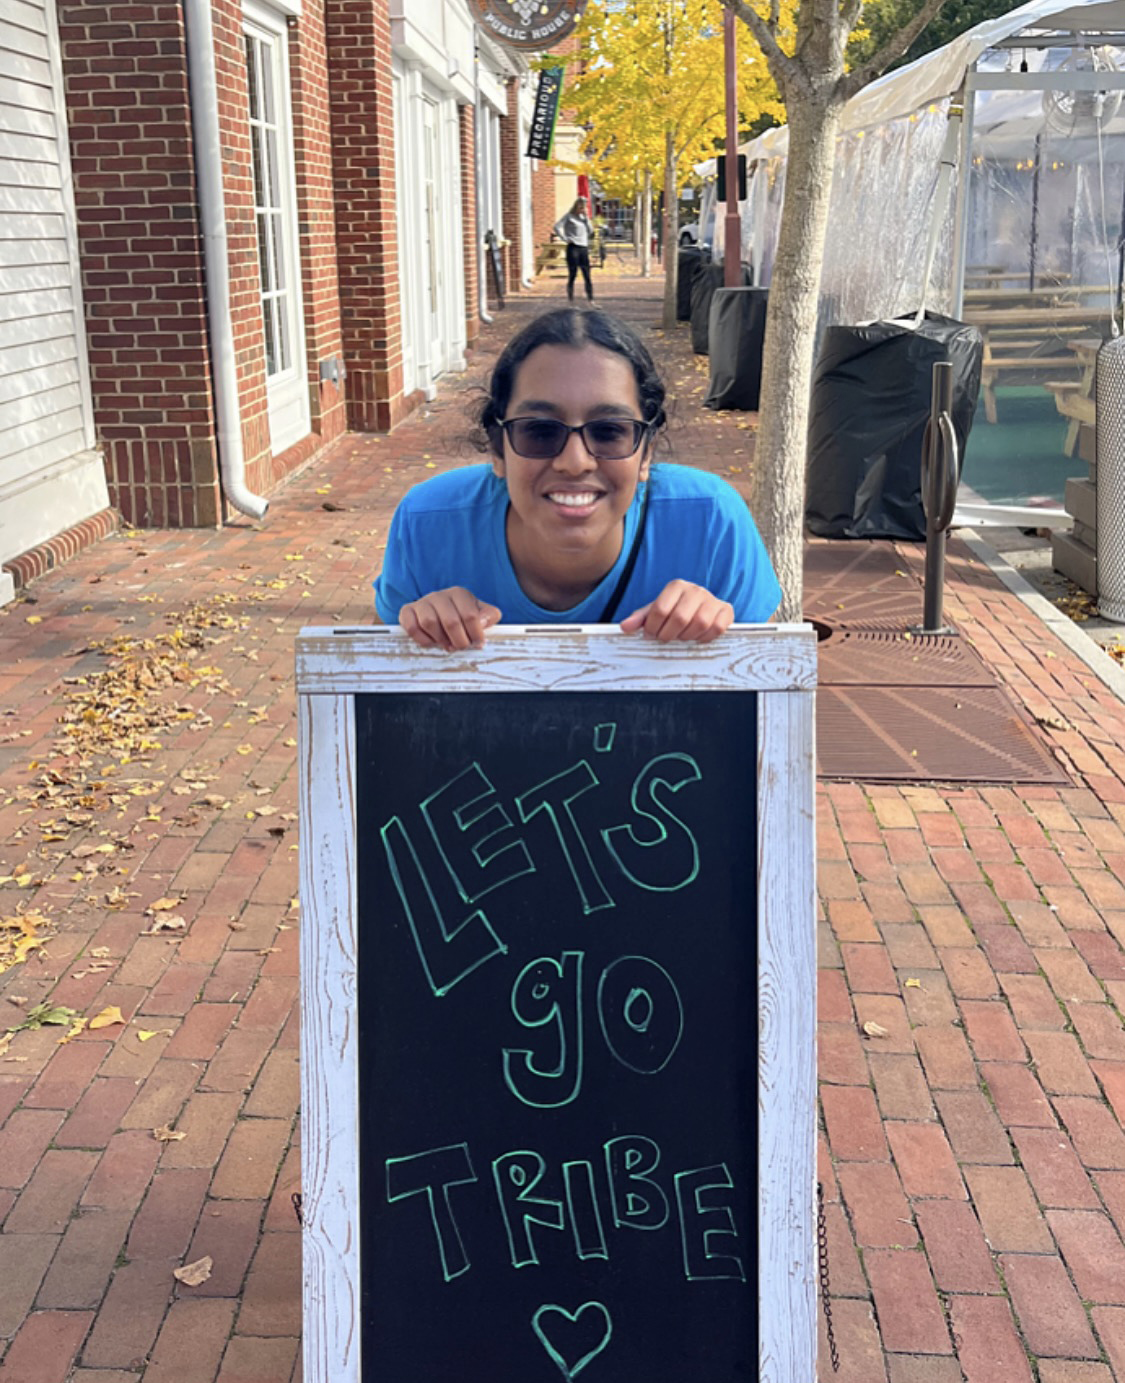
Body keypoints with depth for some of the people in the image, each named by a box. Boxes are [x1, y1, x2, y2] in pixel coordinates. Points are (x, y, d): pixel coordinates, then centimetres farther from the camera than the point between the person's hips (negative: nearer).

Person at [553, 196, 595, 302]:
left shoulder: (584, 217, 17)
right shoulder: (569, 216, -2)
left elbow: (590, 231, 10)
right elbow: (557, 227, -12)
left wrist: (586, 218, 3)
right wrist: (565, 239, -14)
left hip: (584, 248, 5)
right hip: (573, 248, -5)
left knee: (587, 275, 2)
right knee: (572, 275, -2)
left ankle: (591, 300, 1)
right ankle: (571, 300, 3)